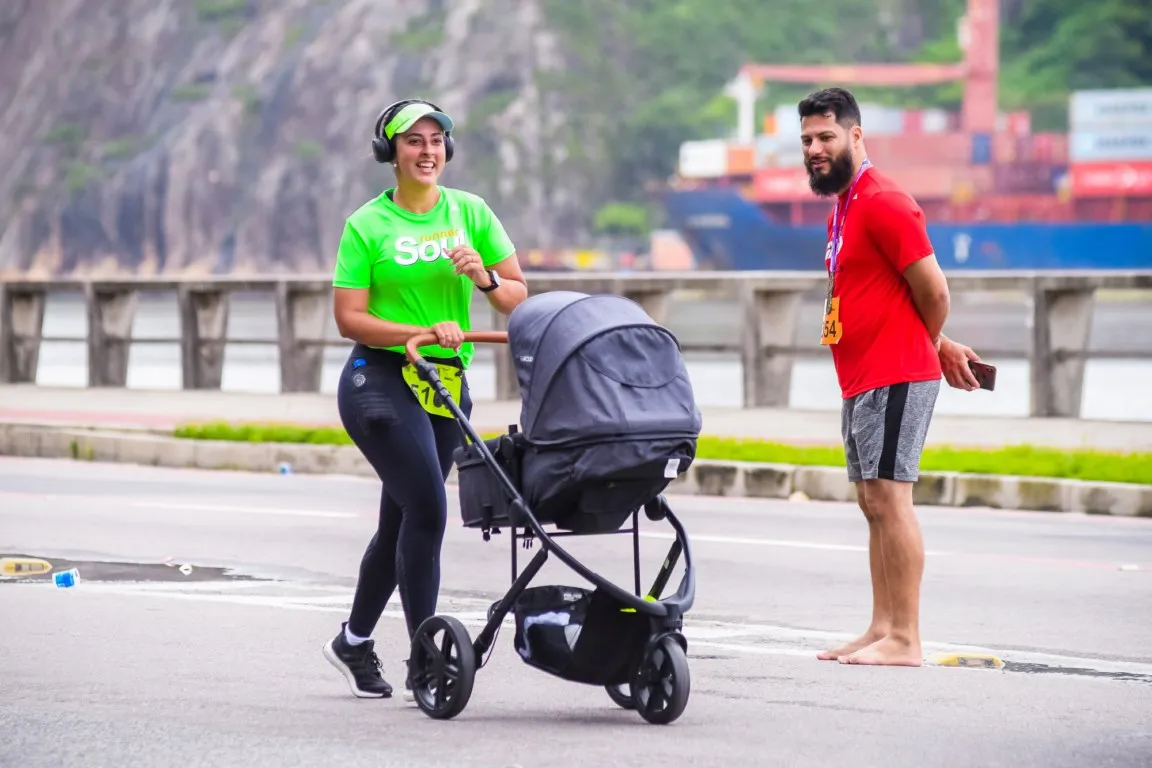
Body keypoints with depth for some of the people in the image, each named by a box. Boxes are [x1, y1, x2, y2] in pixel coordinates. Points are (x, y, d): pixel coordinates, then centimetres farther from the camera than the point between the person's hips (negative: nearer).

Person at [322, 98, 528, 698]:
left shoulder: (471, 213, 7)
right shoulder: (367, 225, -3)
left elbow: (519, 298, 5)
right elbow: (349, 318, -8)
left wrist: (485, 278, -17)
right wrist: (424, 331, -21)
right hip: (381, 380, -5)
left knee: (402, 520, 12)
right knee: (427, 508, -18)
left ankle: (354, 642, 32)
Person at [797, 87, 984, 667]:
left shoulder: (884, 203, -14)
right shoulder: (844, 206, 17)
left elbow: (933, 291, -13)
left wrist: (930, 350, 3)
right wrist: (941, 348, 18)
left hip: (894, 380, -10)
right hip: (861, 382, 10)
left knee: (888, 498, -11)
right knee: (873, 503, 11)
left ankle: (904, 640, -12)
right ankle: (881, 631, 15)